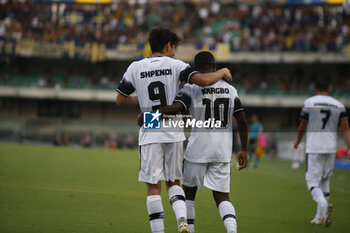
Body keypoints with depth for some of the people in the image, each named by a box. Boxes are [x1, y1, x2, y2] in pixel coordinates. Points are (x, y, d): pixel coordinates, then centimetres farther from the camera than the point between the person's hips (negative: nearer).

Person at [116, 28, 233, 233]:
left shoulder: (135, 68, 3)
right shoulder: (175, 65, -2)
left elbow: (120, 100, 8)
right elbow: (204, 80, -14)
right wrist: (222, 72, 5)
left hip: (150, 133, 0)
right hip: (174, 133, 0)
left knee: (153, 186, 3)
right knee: (174, 182, 14)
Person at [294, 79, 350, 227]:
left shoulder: (310, 102, -2)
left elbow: (302, 127, 3)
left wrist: (298, 141, 21)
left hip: (314, 147, -4)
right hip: (331, 147, 4)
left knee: (312, 180, -4)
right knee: (325, 180, 16)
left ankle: (324, 205, -33)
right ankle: (319, 216, 19)